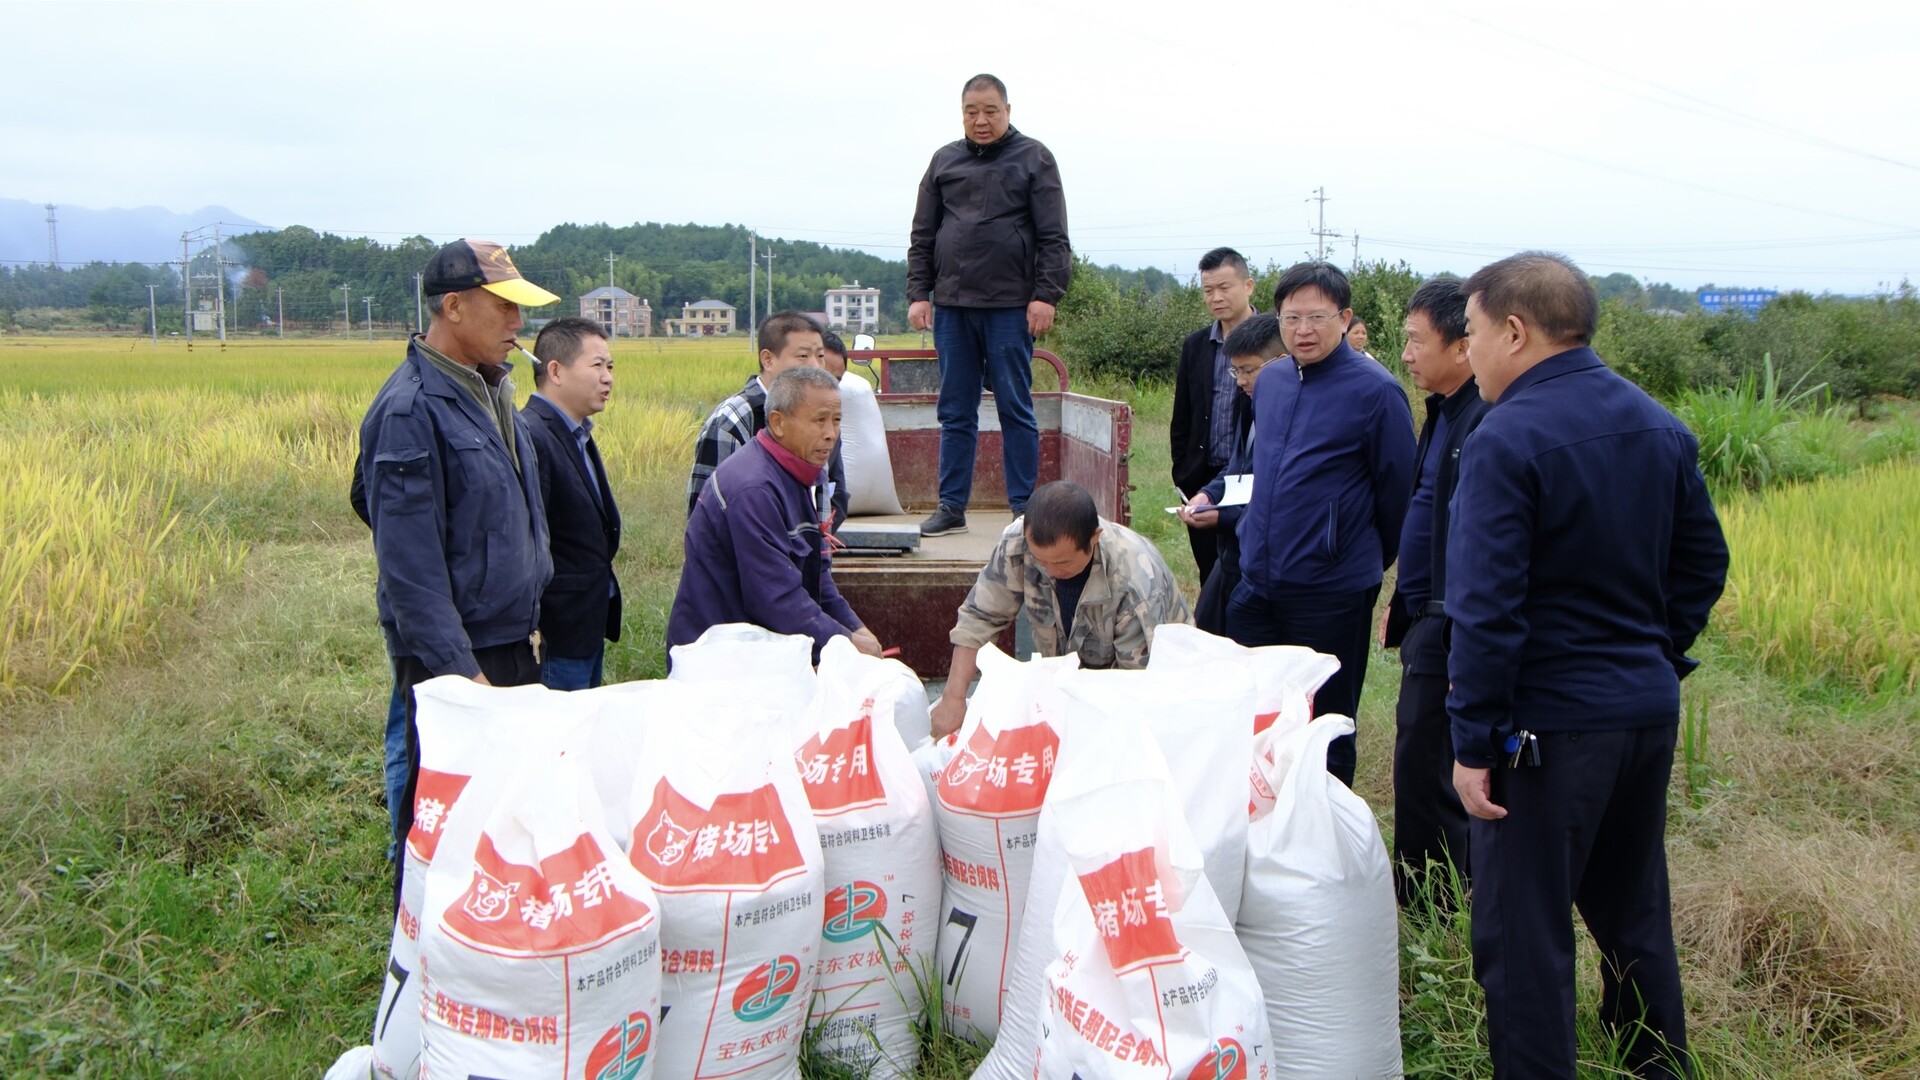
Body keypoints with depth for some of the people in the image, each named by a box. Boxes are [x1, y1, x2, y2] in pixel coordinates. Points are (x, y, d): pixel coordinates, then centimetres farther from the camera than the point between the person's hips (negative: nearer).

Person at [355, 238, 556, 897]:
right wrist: (457, 669, -21)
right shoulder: (412, 409, -17)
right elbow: (409, 558, -20)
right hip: (455, 652, -8)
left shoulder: (490, 388, 11)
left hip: (511, 642, 9)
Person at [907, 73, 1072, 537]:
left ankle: (1023, 509, 7)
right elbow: (922, 237, 14)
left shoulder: (1033, 159, 4)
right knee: (955, 412, 7)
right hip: (951, 305, 4)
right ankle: (951, 507, 13)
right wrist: (918, 293, 5)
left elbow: (1053, 238, -1)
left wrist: (1046, 295, -10)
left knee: (1015, 409, 1)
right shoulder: (944, 161, 14)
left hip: (1010, 306, -3)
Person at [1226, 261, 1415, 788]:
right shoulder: (1269, 383, 8)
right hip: (1256, 583, 6)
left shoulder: (1375, 391, -12)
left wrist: (1375, 562, 6)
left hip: (1331, 592, -6)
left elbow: (1398, 491, -5)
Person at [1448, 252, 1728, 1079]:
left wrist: (1474, 740, -15)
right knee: (1635, 913, 23)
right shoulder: (1661, 427, 7)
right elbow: (1703, 562, 14)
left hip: (1550, 723, -8)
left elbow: (1485, 607, -20)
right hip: (1650, 713, 8)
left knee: (1522, 933, 3)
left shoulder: (1506, 441, -17)